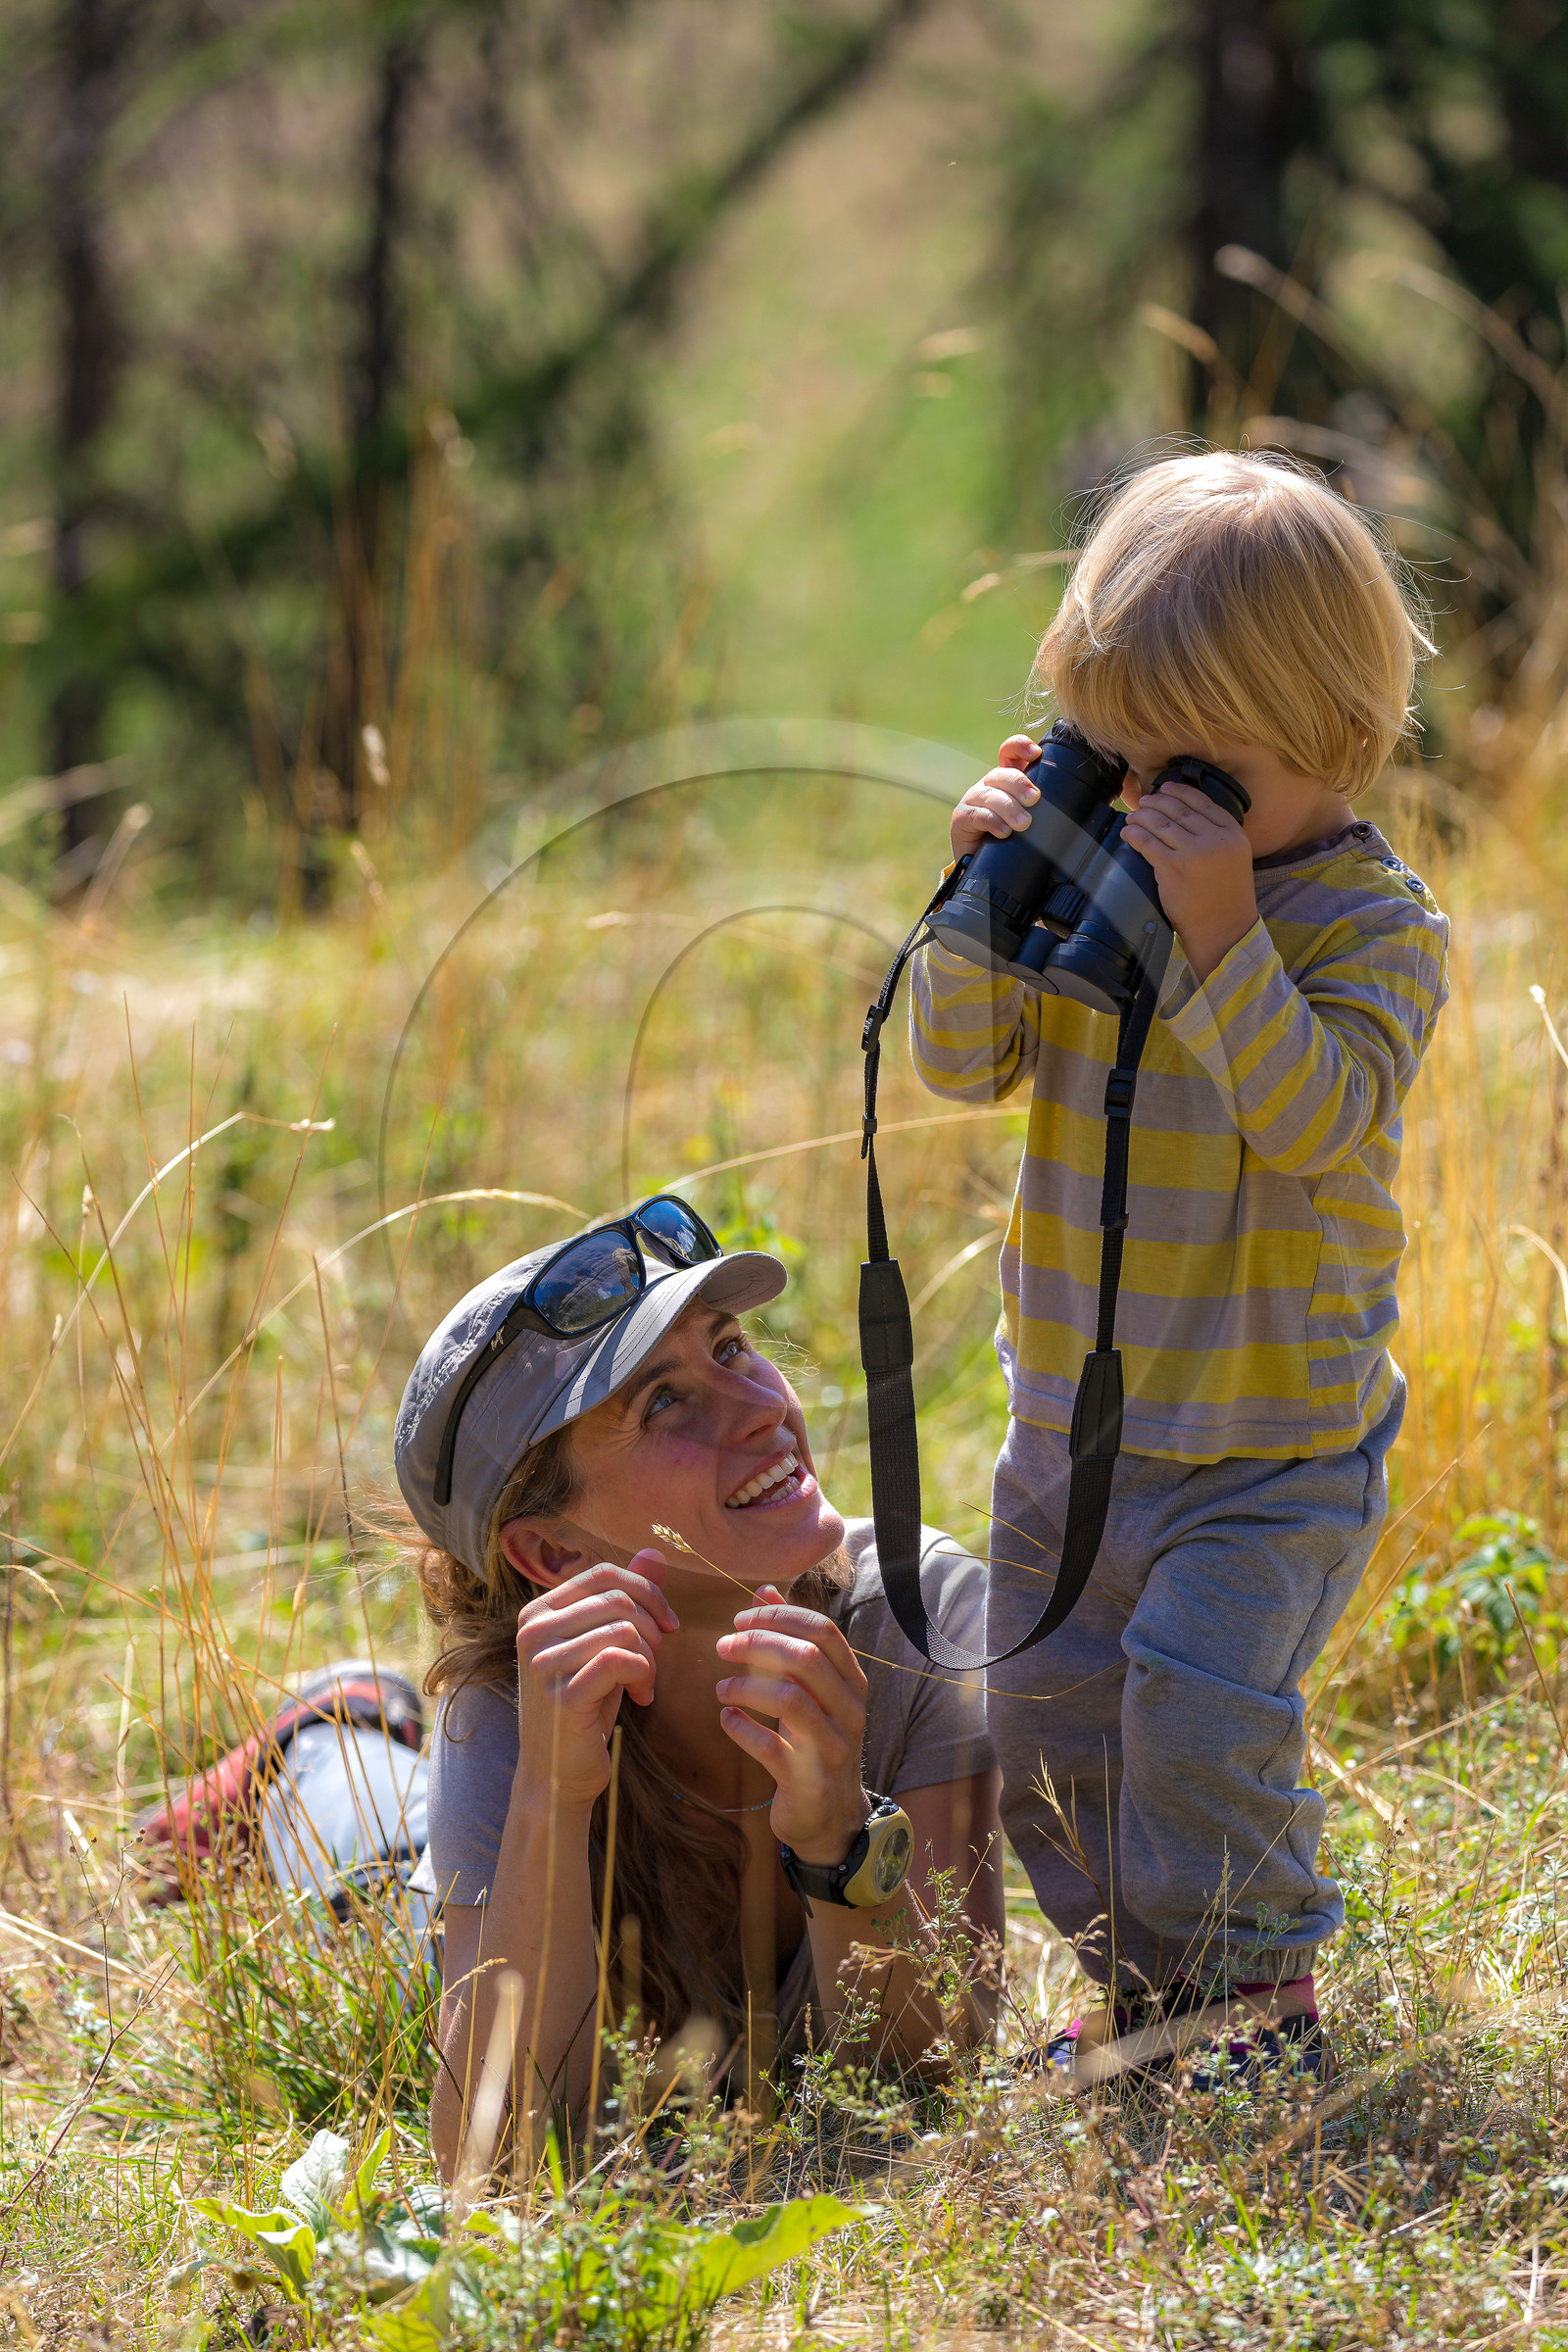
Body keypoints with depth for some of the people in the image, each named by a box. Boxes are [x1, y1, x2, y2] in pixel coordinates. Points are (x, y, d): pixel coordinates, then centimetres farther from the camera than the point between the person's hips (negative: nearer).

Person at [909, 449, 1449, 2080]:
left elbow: (1321, 1115, -27)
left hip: (1277, 1439, -6)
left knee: (1203, 1700, -19)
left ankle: (1260, 1995, -1)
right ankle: (1136, 1980, 29)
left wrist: (1224, 939, -35)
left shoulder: (1374, 922, -13)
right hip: (1073, 1415, 6)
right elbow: (962, 1062, -2)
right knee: (1046, 1717, 11)